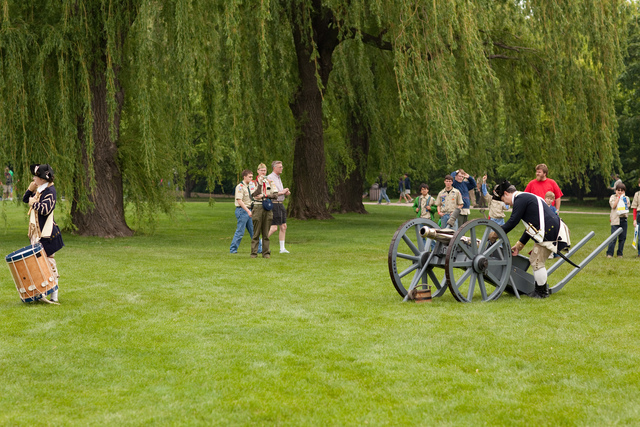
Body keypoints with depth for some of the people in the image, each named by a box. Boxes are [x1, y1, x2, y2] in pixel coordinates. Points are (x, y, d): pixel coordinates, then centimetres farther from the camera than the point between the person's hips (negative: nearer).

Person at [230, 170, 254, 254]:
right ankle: (233, 250, 4)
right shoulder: (240, 187, -12)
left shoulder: (248, 187, 16)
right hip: (242, 210, -9)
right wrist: (248, 211, -26)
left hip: (248, 211, 9)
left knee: (253, 231, 9)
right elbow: (239, 200, -21)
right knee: (240, 232, -5)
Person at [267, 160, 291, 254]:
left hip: (280, 204, 9)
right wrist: (282, 192, -14)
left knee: (283, 227, 6)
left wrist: (286, 193, 7)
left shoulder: (279, 178, 19)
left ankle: (282, 248, 9)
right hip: (273, 204, -9)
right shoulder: (270, 178, -11)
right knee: (274, 227, -11)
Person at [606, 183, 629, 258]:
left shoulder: (626, 198, 14)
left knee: (622, 237, 4)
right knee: (613, 237, -11)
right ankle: (609, 253, -8)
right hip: (615, 220, -4)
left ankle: (620, 254, 12)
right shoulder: (613, 197, 6)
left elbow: (627, 207, 5)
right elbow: (613, 206, -9)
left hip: (623, 219, 4)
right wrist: (618, 197, -6)